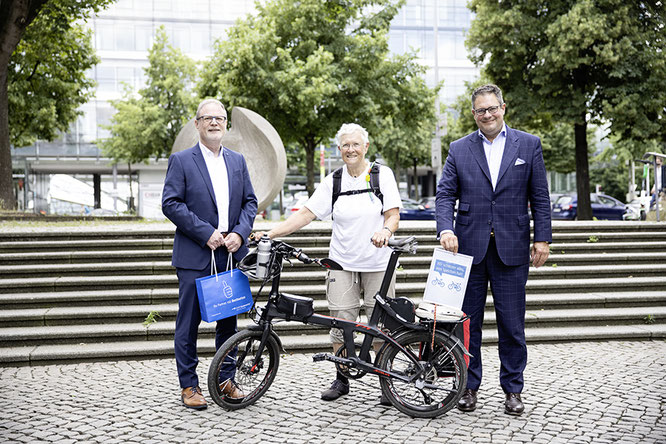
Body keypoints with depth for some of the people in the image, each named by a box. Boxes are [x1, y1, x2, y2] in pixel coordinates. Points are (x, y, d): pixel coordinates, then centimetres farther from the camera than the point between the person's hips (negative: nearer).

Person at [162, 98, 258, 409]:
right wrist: (206, 233, -16)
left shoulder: (237, 161, 13)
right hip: (194, 257, -4)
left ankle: (225, 379, 23)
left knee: (229, 320, 11)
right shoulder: (181, 161, -2)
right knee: (189, 323, 1)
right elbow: (170, 203, -10)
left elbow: (250, 201, 12)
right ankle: (189, 386, 11)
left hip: (231, 255, 5)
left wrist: (239, 233, -6)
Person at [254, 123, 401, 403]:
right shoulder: (333, 181, 7)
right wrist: (270, 234, -7)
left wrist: (385, 231, -27)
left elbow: (393, 214, -3)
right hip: (342, 264, 2)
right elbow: (306, 214, 2)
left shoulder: (382, 175, 1)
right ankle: (342, 380, 15)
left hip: (378, 263, -2)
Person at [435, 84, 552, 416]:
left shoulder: (528, 145, 6)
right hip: (469, 247, 1)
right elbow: (445, 194, 3)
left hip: (511, 248, -1)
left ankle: (512, 390, 16)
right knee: (468, 322, 7)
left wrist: (543, 239, -1)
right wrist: (446, 230, -13)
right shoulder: (459, 149, 7)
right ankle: (469, 387, 19)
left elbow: (540, 197, 5)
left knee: (512, 323, 4)